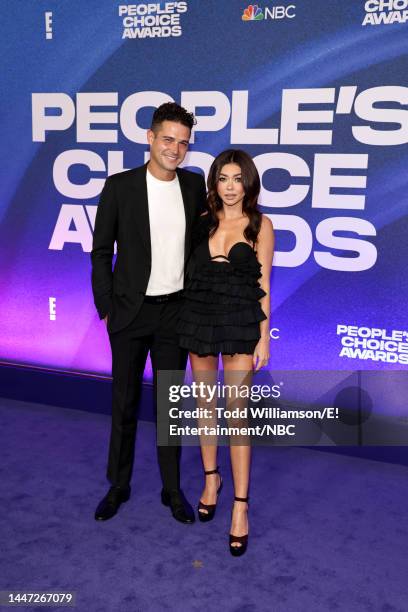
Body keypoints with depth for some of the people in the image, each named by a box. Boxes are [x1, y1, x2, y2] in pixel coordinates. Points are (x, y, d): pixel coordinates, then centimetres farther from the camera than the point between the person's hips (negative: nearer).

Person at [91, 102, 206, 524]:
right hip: (130, 311, -2)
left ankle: (172, 489, 26)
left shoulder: (194, 185, 2)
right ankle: (118, 485, 29)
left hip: (175, 310, 2)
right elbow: (101, 250, -2)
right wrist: (105, 307, -4)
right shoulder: (119, 186, -6)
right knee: (124, 401, 10)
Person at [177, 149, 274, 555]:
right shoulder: (203, 221, 7)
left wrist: (263, 338, -6)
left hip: (240, 324, -3)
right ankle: (211, 478, 34)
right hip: (199, 319, 4)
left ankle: (240, 506, 6)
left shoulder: (259, 225, -1)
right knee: (205, 404, 14)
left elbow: (263, 286, -2)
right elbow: (190, 271, 9)